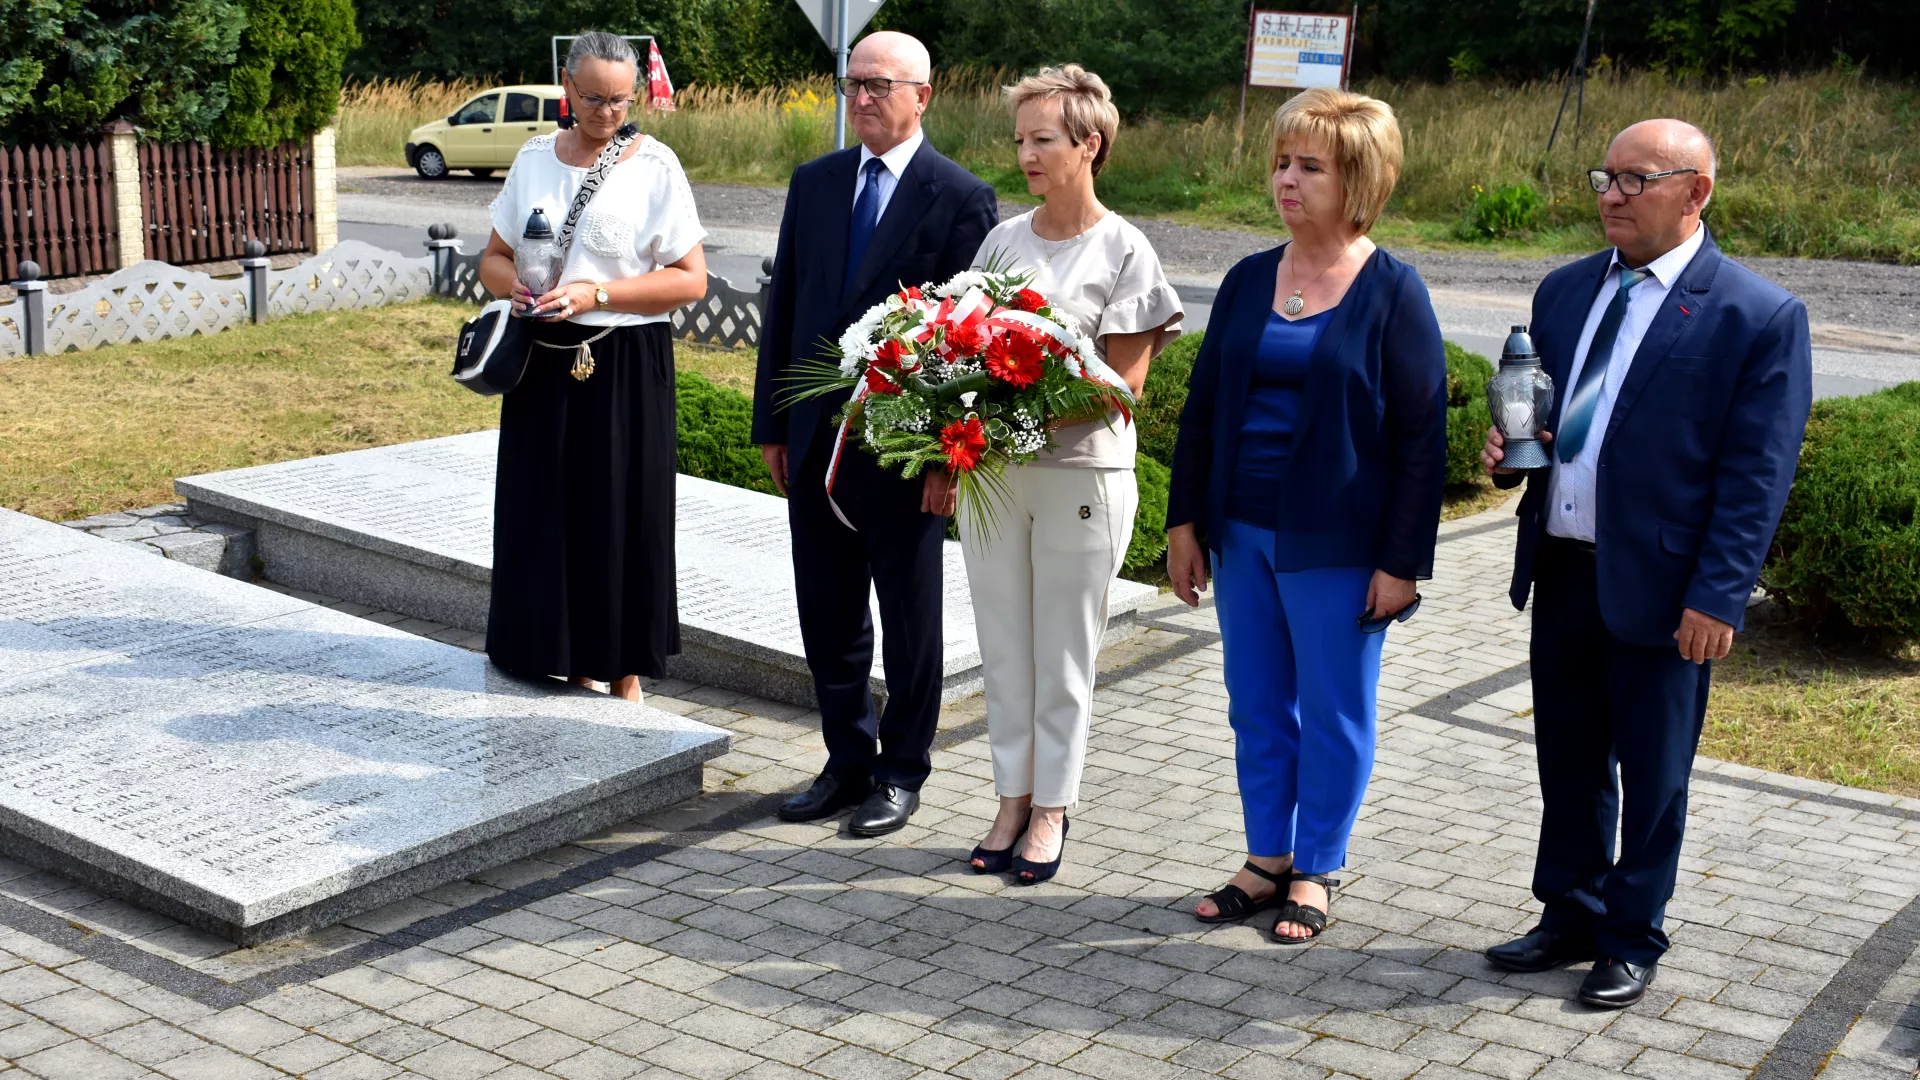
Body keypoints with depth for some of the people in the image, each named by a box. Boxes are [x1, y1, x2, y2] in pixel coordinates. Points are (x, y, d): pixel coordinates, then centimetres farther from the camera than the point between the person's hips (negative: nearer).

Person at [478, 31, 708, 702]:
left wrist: (595, 294, -16)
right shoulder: (534, 158, 9)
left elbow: (691, 280, -8)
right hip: (545, 362, 4)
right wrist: (515, 286, -7)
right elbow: (495, 256, 16)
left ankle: (624, 674, 14)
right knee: (546, 513, 6)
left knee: (622, 515, 2)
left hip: (627, 366, -4)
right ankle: (569, 664, 19)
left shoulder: (654, 165, -4)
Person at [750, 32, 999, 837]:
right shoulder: (814, 183, 8)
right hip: (816, 442, 5)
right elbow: (784, 308, 11)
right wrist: (772, 426, 8)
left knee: (909, 620, 9)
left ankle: (901, 772, 23)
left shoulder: (961, 199, -8)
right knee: (827, 616, 13)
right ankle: (848, 762, 28)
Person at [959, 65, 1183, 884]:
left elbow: (1125, 385, -10)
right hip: (992, 469, 5)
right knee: (1003, 649, 11)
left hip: (1080, 473, -4)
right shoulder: (1003, 240, 7)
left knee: (1063, 657, 6)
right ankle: (1013, 801, 24)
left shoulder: (1123, 250, -7)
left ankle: (1051, 811, 19)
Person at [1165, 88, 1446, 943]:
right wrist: (1185, 522, 6)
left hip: (1336, 544, -5)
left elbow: (1421, 437, -8)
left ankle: (1315, 873, 23)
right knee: (1256, 704, 13)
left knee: (1333, 711, 7)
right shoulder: (1248, 281, 6)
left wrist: (1403, 561, -12)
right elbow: (1203, 408, 11)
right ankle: (1267, 860, 27)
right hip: (1242, 531, 5)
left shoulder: (1392, 293, -8)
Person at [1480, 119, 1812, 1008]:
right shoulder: (1564, 290, 10)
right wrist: (1510, 452, -3)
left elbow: (1757, 475, -11)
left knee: (1653, 775, 9)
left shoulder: (1760, 317, -9)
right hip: (1560, 569, 6)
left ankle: (1634, 941, 26)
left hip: (1660, 587, -5)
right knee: (1567, 760, 17)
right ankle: (1570, 918, 34)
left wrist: (1717, 598, -16)